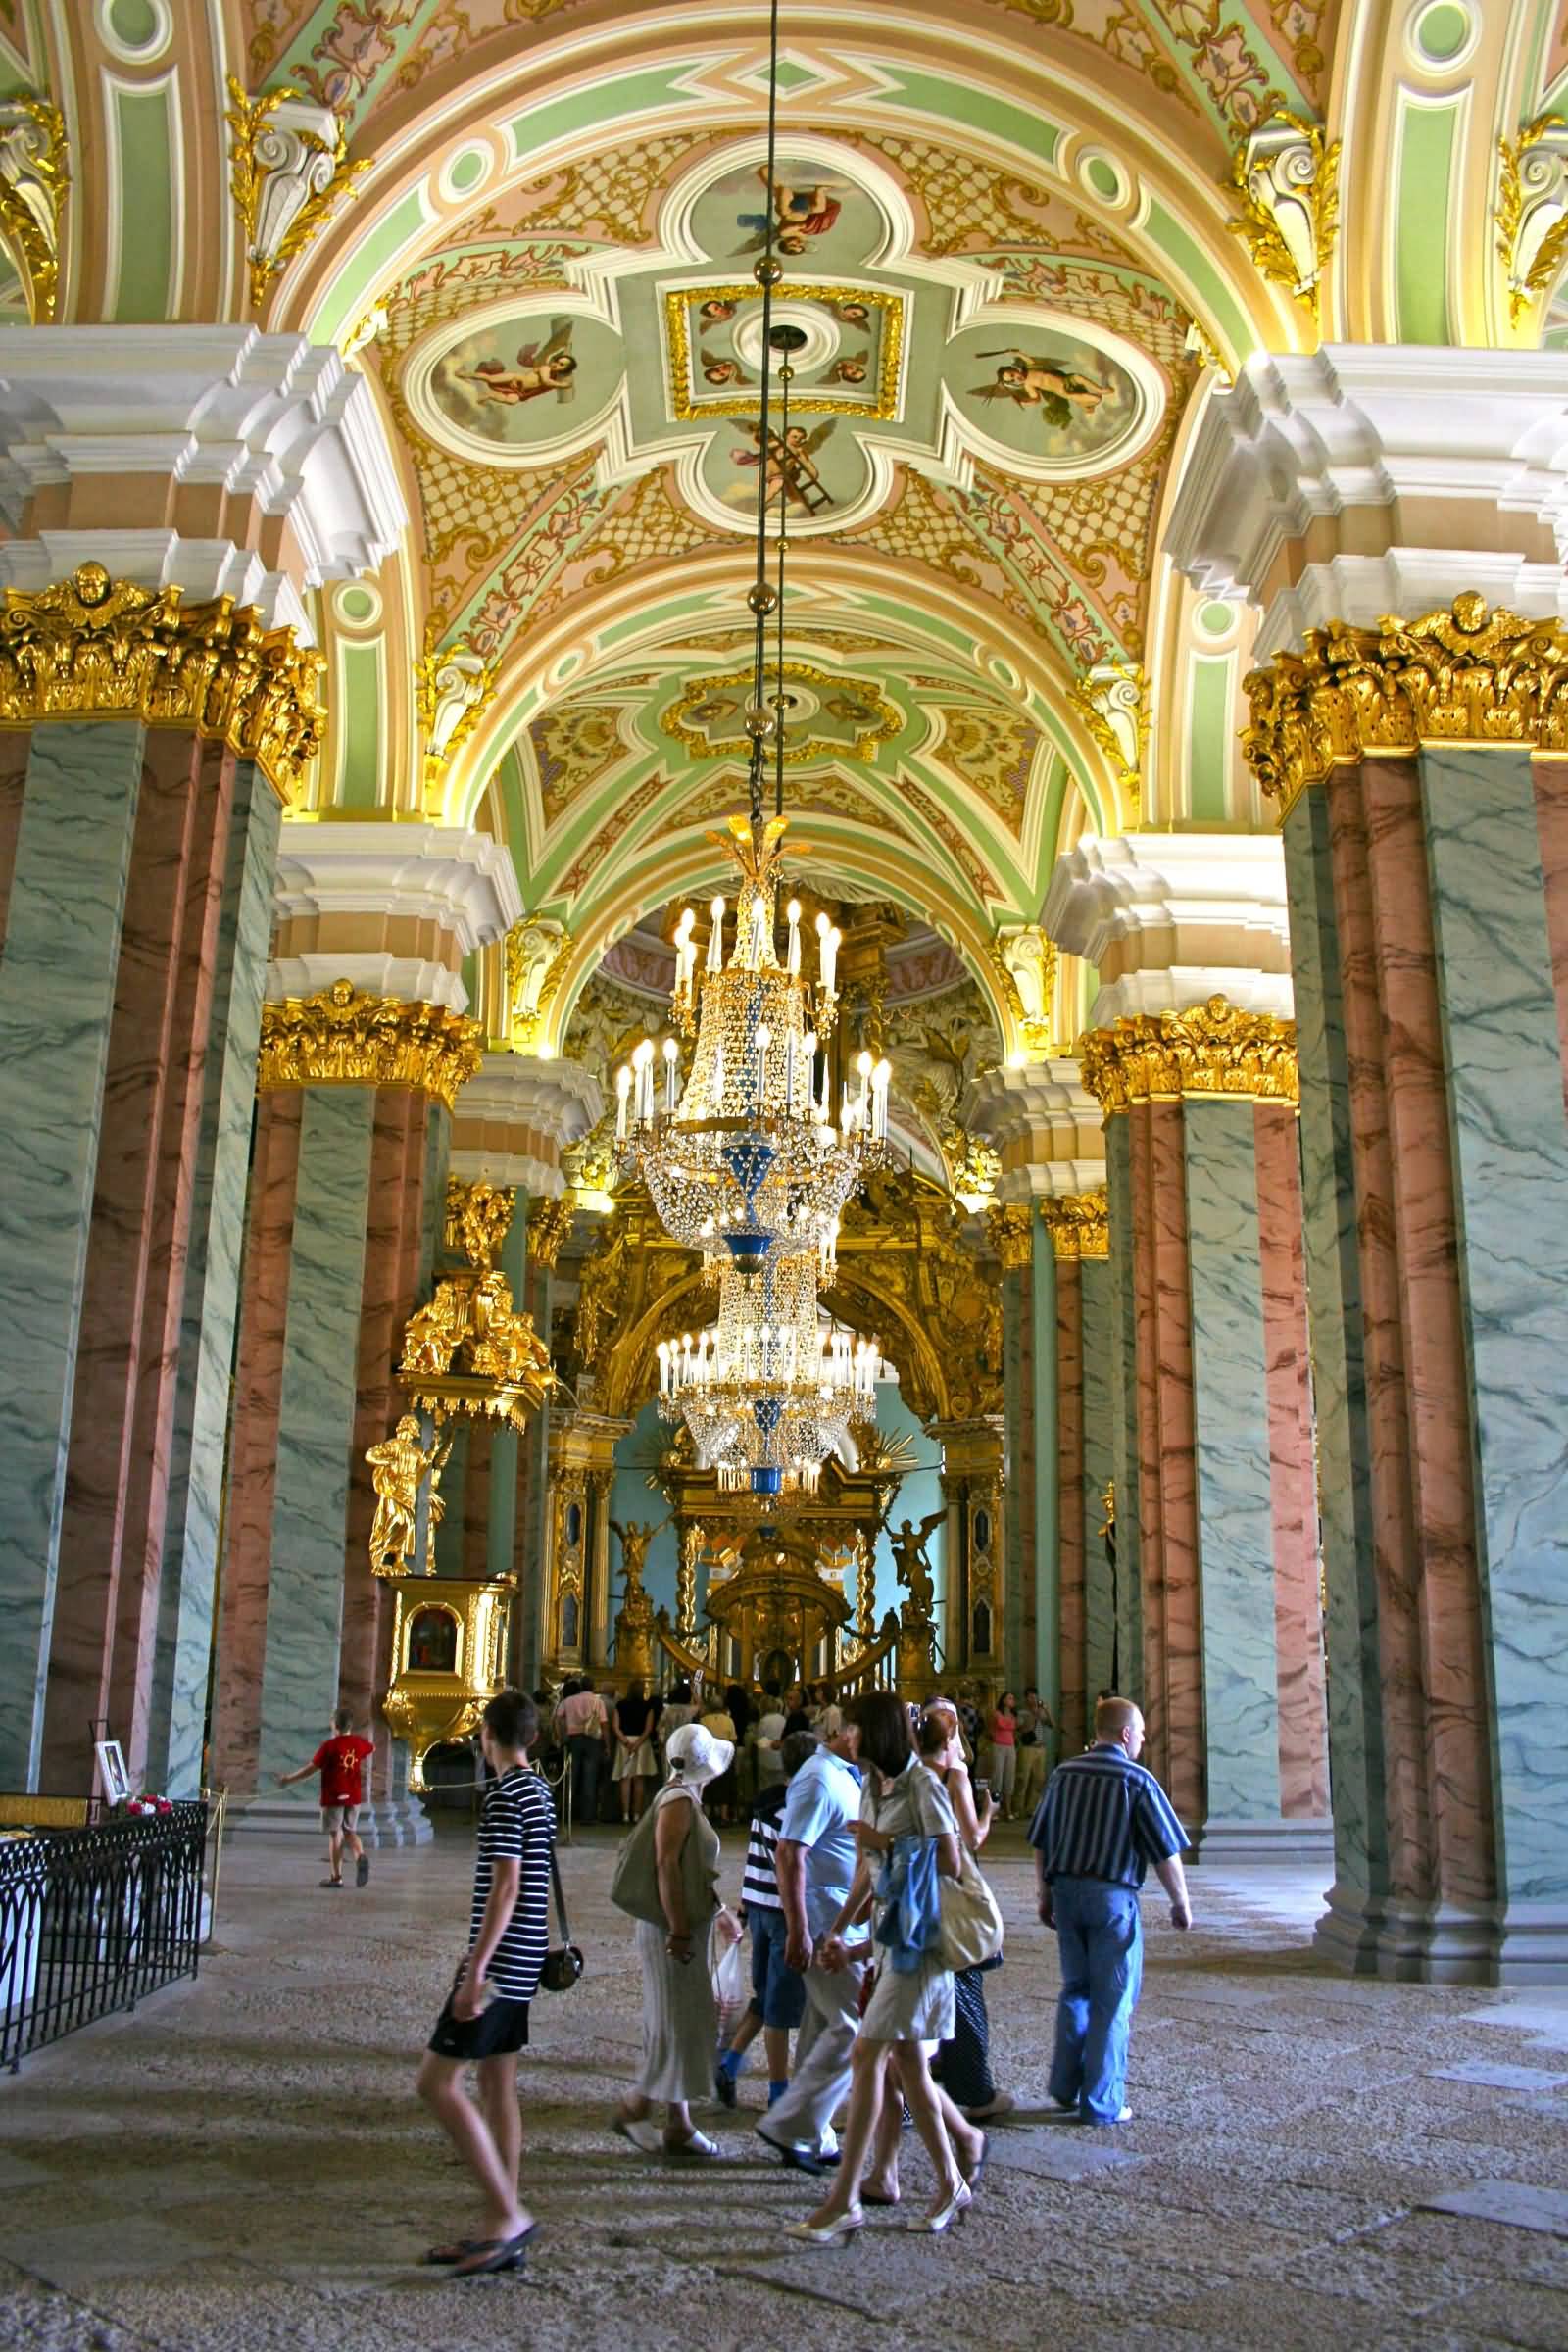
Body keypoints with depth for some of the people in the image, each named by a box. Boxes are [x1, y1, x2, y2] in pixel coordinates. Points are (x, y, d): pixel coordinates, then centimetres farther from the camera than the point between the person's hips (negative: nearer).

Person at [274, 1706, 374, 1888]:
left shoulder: (329, 1746, -15)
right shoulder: (359, 1742, 2)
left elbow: (310, 1769, -13)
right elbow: (372, 1748, 25)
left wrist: (289, 1779, -2)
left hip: (333, 1798, -4)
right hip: (354, 1797, 4)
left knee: (335, 1835, 6)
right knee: (350, 1832, 15)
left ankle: (336, 1877, 6)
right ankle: (361, 1856, -14)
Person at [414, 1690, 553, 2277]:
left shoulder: (505, 1797, -15)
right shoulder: (540, 1793, 13)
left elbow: (506, 1887, -22)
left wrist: (476, 1970, -23)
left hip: (501, 1961, -10)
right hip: (521, 1965, 10)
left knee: (436, 2082, -6)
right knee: (497, 2085, 12)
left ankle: (508, 2214, -7)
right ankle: (501, 2230, 15)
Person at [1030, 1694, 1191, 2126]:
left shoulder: (1064, 1773, 5)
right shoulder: (1137, 1780, -10)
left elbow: (1040, 1843, 10)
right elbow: (1166, 1852, -7)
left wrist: (1046, 1895, 20)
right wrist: (1180, 1903, 5)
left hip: (1066, 1891, 5)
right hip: (1112, 1894, -5)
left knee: (1075, 1990, 19)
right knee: (1112, 2001, 4)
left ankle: (1065, 2085, 23)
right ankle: (1101, 2103, 8)